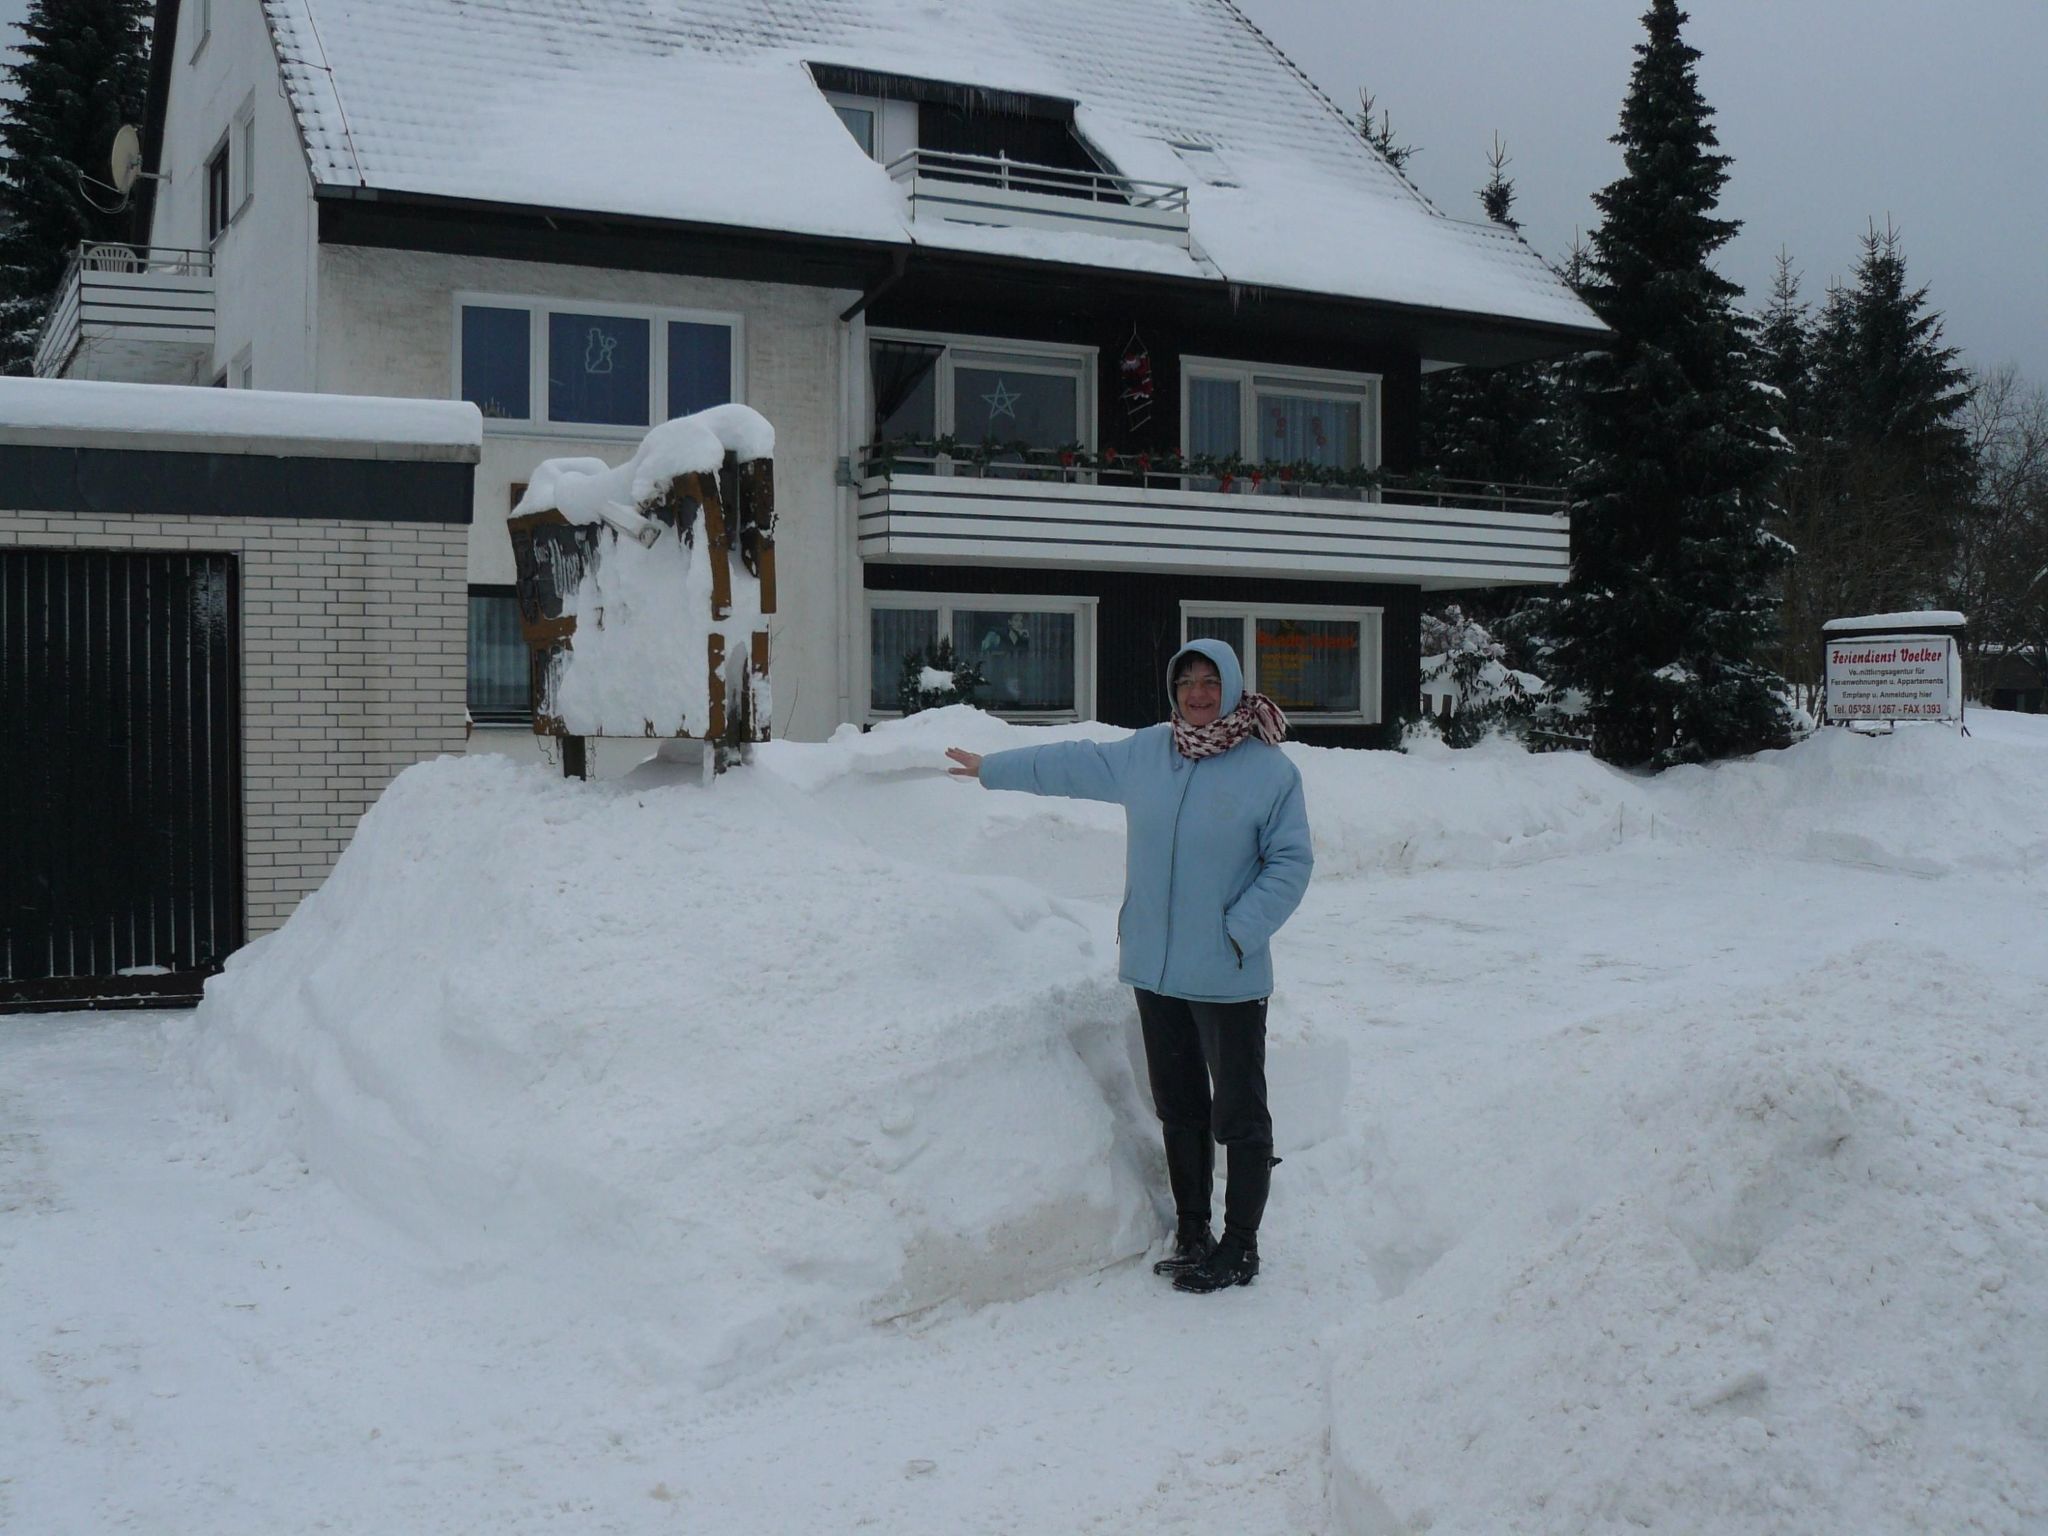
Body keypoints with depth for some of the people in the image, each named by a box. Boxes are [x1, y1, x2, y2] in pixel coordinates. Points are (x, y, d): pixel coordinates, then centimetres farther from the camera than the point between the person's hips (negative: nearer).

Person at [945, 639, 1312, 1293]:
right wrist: (992, 769, 31)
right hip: (1155, 969, 5)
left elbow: (1290, 863, -7)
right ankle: (1191, 1233, 27)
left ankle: (1240, 1247, 13)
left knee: (1238, 1115, 2)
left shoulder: (1271, 771, -8)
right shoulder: (1143, 754, 7)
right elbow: (1070, 764, 22)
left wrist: (1241, 929, -16)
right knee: (1178, 1110, 14)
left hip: (1229, 977, -5)